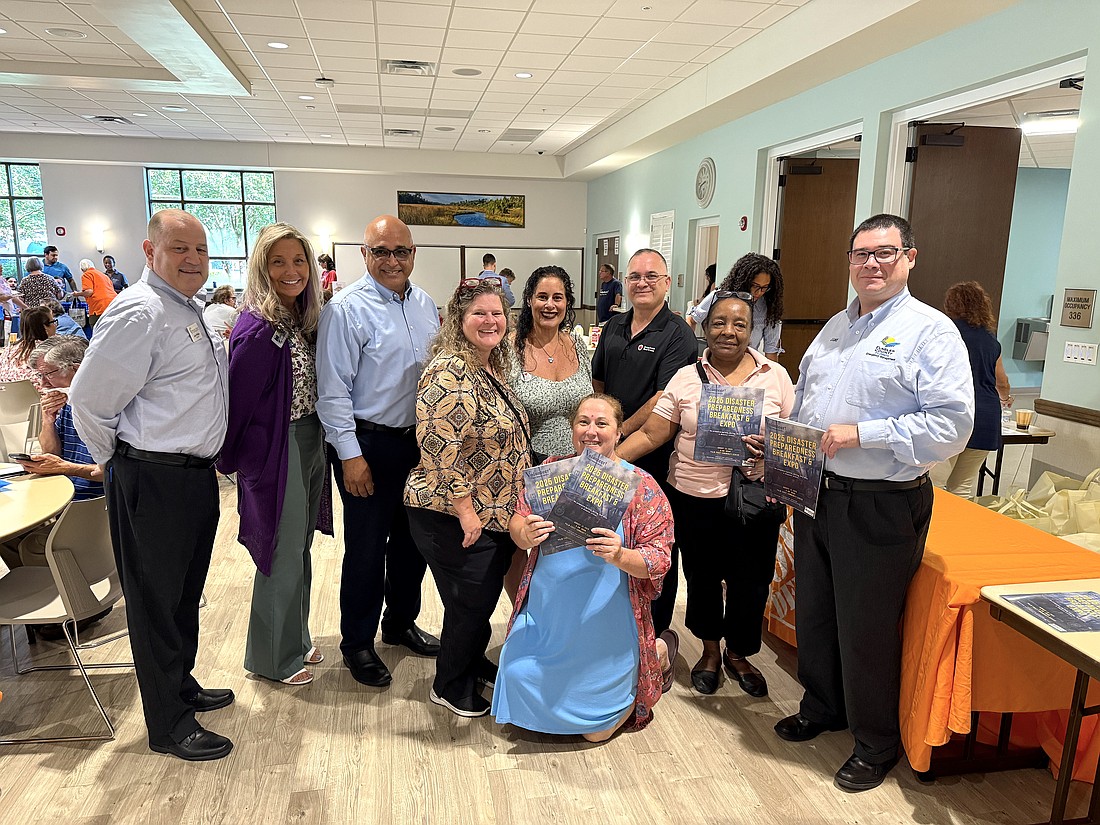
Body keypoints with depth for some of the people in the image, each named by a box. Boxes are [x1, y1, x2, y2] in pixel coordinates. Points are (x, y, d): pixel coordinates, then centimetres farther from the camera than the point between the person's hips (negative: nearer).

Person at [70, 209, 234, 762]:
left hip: (195, 475, 9)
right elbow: (89, 399, -19)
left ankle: (182, 685, 42)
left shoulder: (190, 311, 12)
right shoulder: (139, 312, -18)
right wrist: (115, 460, -5)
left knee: (186, 595, 22)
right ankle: (169, 726, 20)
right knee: (156, 602, 6)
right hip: (153, 482, -9)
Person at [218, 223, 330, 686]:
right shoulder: (256, 329, -20)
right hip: (276, 452, -8)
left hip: (310, 445, 8)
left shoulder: (306, 320, 5)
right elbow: (240, 405, -15)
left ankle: (295, 639, 38)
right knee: (283, 557, 6)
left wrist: (320, 445, 9)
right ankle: (272, 658, 25)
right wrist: (235, 461, -6)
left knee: (301, 550, 20)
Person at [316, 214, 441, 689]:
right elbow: (333, 390, -14)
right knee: (366, 548, 6)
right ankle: (357, 643, 26)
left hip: (419, 440, 7)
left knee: (413, 538, 18)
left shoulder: (425, 304, 7)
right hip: (369, 444, -6)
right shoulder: (346, 309, -13)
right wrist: (350, 455, -16)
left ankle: (400, 623, 40)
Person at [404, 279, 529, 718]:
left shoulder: (494, 368, 9)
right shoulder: (450, 372, -21)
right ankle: (450, 688, 28)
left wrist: (511, 508, 20)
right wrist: (466, 511, -23)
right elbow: (442, 448, -26)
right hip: (455, 518, -9)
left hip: (496, 514, 9)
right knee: (470, 603, 6)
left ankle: (473, 664, 44)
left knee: (486, 596, 21)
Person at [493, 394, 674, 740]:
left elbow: (659, 559, -11)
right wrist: (526, 533, -25)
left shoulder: (641, 487, -10)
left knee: (595, 729, 9)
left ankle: (658, 655, 32)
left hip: (604, 621, -3)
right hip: (546, 616, 3)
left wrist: (619, 556, -32)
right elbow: (516, 523, -1)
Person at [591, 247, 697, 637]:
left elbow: (665, 398, -18)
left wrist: (621, 432, -16)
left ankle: (656, 631, 23)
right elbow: (597, 382, 18)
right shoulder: (614, 326, 10)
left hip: (654, 457, -6)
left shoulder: (678, 334, -9)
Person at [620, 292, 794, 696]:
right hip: (695, 497, 0)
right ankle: (710, 650, 40)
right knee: (702, 577, 14)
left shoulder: (775, 376, 1)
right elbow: (651, 434, -3)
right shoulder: (686, 378, 0)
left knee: (750, 582, 8)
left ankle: (738, 654, 37)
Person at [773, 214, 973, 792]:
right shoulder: (834, 327, 12)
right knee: (814, 613, 20)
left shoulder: (931, 331, -10)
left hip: (881, 506, -7)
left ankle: (876, 744, 30)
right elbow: (802, 403, 19)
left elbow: (952, 425, -19)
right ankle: (822, 708, 43)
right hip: (817, 493, 7)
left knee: (866, 629, 7)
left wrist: (862, 433, -23)